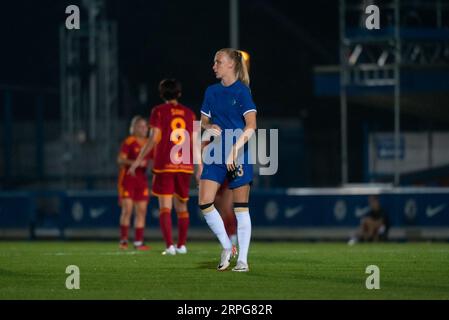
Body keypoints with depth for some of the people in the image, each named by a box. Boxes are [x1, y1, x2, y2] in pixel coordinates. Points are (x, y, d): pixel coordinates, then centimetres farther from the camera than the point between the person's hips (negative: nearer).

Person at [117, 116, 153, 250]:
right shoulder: (128, 142, -8)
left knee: (141, 211, 3)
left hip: (142, 179, 6)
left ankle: (138, 242, 8)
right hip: (128, 178, -6)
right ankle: (123, 240, -5)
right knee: (127, 209, -11)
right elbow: (120, 159, -16)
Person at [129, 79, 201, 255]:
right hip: (185, 166, 3)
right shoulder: (189, 113, 9)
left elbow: (154, 139, -8)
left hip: (164, 165, -3)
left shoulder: (159, 111, -1)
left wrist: (138, 160, -2)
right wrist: (200, 168, 11)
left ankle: (169, 245, -19)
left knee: (165, 207, -5)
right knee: (181, 206, 17)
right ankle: (181, 245, 18)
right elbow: (195, 142, 6)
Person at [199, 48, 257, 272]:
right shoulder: (212, 91, 12)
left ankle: (242, 259, 3)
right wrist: (209, 127, -5)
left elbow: (251, 126, -13)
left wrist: (235, 149, -22)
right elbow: (203, 121, 19)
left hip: (239, 155, -5)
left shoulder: (242, 91, -6)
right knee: (204, 203, -6)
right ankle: (226, 247, 11)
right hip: (216, 153, 6)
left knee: (241, 207, -2)